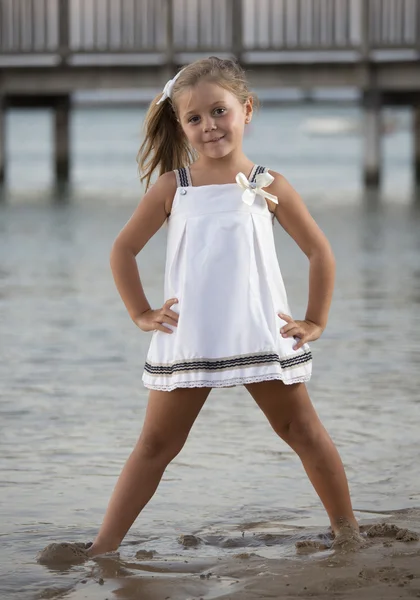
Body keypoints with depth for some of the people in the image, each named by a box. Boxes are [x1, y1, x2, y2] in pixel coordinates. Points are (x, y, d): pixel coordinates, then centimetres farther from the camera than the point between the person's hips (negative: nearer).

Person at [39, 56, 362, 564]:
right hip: (186, 342, 0)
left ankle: (347, 530, 23)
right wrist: (141, 313, 3)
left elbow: (320, 252, 6)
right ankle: (105, 546, 4)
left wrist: (315, 321, 3)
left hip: (263, 337, 0)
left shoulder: (269, 187, -1)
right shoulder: (172, 188, 1)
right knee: (156, 445, 3)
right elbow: (123, 249, 8)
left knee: (304, 432, 9)